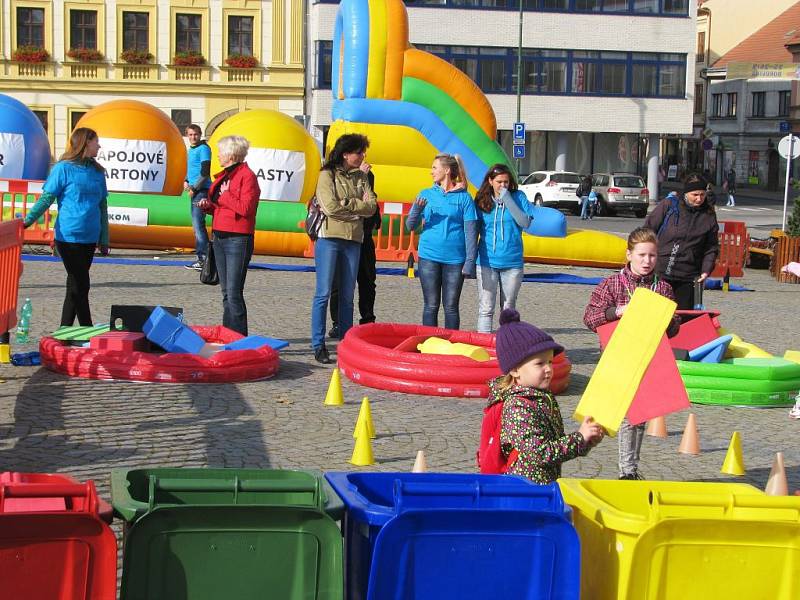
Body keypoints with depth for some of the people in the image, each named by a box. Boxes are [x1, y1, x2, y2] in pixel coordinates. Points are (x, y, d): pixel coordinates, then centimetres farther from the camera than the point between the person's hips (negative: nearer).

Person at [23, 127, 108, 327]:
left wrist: (104, 239, 14)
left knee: (75, 286, 10)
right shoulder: (63, 168, -6)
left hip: (90, 238, 6)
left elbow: (103, 207, 15)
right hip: (69, 236, -6)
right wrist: (28, 220, -20)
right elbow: (46, 198, -7)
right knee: (80, 286, -6)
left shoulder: (97, 172, 11)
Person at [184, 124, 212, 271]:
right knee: (197, 225, 11)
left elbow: (205, 172, -15)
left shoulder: (203, 149, -9)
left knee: (198, 224, -13)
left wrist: (194, 189, -14)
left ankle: (204, 259, -14)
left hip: (201, 190, -10)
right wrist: (186, 181, 11)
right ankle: (201, 258, 16)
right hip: (194, 191, 10)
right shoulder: (191, 149, 18)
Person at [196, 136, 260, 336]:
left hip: (237, 239, -9)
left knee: (234, 293, -11)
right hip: (219, 237, 9)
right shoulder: (224, 175, 17)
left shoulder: (247, 176, -10)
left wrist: (225, 195, -9)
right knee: (226, 292, 12)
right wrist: (208, 205, 5)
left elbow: (245, 208, -21)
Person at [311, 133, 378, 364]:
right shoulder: (327, 174, -1)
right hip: (329, 238, -5)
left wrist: (346, 203, -9)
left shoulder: (361, 177, 14)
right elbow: (331, 207, -13)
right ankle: (318, 345, -3)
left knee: (347, 295, 7)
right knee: (324, 293, -5)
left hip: (353, 241, 5)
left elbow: (371, 207, 3)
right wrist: (358, 206, -4)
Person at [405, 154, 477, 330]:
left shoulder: (463, 197, 1)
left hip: (454, 258, -2)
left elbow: (470, 231, -1)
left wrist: (470, 262, -8)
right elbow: (410, 226, 6)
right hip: (429, 257, 2)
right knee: (431, 305, 5)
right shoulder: (426, 194, 8)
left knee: (451, 307, 4)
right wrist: (417, 209, -14)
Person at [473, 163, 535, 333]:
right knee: (486, 308, -3)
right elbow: (474, 230, 9)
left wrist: (508, 200, -15)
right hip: (487, 262, 0)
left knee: (508, 309, 9)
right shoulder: (482, 201, 3)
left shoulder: (518, 197, 1)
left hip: (512, 262, 0)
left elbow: (526, 223, -10)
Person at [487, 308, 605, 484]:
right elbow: (538, 453, -19)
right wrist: (579, 438, -15)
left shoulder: (545, 397, 14)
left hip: (548, 482, 8)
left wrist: (586, 440, 5)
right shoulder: (517, 407, -15)